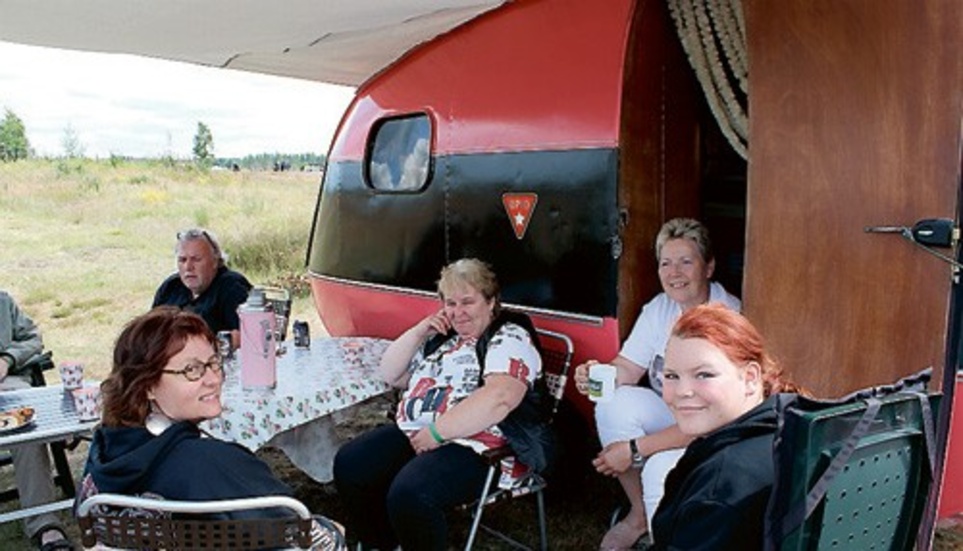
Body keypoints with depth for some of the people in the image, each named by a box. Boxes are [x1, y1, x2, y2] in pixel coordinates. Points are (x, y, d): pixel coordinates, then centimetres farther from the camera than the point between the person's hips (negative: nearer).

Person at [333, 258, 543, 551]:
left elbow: (499, 398, -24)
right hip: (411, 433, 8)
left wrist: (437, 433, -22)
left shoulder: (509, 339, -6)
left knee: (408, 495, -31)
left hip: (472, 446, -8)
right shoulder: (441, 337, 18)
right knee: (349, 465, -6)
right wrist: (420, 330, 6)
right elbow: (389, 375, 20)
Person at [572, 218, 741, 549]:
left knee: (662, 467, -34)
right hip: (670, 415, 7)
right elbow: (627, 367, 0)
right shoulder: (660, 308, -1)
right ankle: (639, 515, -1)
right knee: (613, 403, -20)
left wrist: (635, 449, -28)